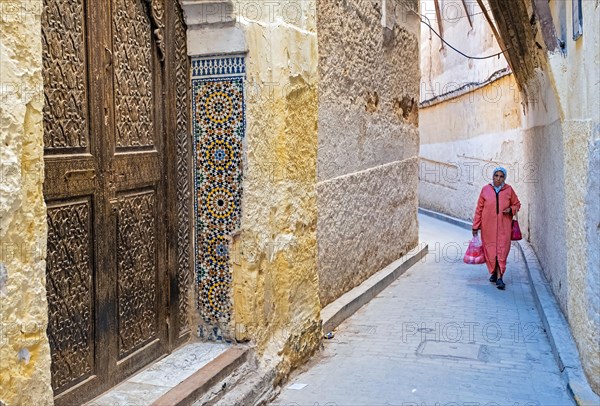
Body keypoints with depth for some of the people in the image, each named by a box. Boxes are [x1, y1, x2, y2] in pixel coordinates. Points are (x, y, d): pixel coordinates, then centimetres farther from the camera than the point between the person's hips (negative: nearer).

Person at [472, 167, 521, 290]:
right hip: (488, 226, 1)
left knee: (502, 251, -6)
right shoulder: (485, 190, 2)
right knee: (490, 249, 7)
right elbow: (479, 209, 5)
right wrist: (475, 226, 4)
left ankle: (499, 277, -8)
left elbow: (517, 204, 16)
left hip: (504, 226, -1)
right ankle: (494, 273, 27)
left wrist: (511, 209, -7)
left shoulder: (509, 190, 3)